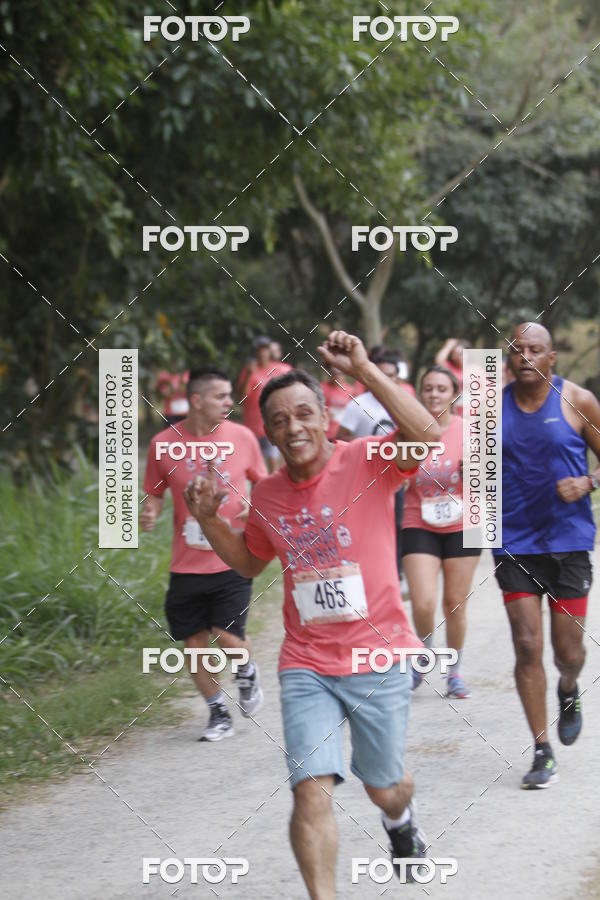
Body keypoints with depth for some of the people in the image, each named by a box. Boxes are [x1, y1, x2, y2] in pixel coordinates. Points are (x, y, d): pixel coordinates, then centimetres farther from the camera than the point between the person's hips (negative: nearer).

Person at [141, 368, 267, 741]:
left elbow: (262, 483, 12)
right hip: (187, 566, 1)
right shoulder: (164, 444, -4)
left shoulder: (242, 437, -2)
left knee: (229, 637, -11)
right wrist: (149, 513, -12)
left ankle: (248, 672, 24)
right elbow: (155, 494, 9)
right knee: (194, 643, 4)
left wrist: (256, 507, -8)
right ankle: (219, 714, 24)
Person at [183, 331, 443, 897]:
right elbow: (250, 562, 23)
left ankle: (400, 820, 54)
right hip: (306, 666, 2)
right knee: (311, 790, -16)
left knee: (384, 788, 16)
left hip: (379, 657, -2)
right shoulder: (267, 495, 4)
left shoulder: (366, 463, -10)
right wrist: (209, 521, 5)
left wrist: (364, 371, -33)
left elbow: (426, 435, -31)